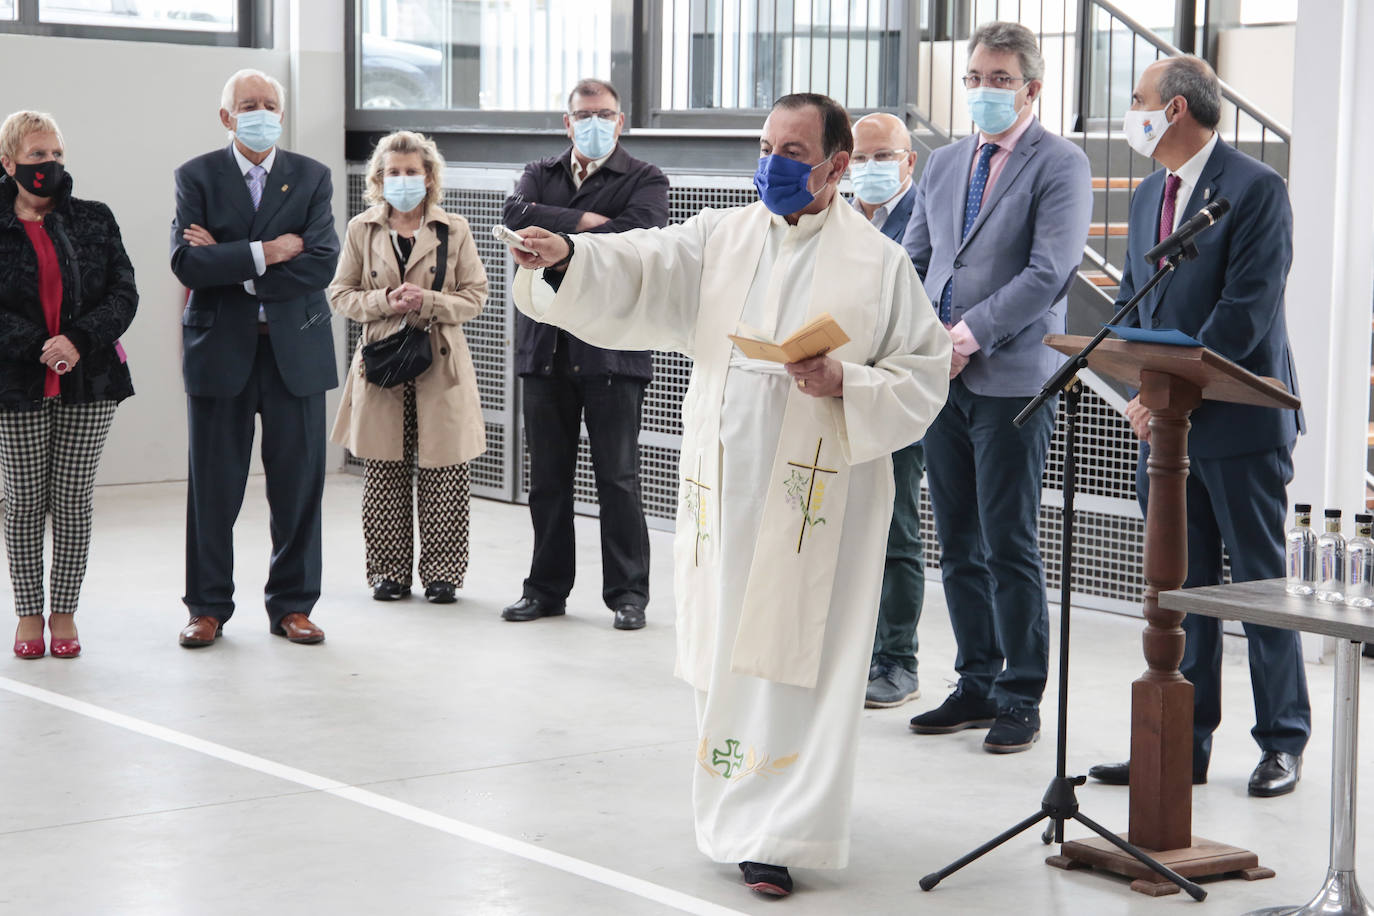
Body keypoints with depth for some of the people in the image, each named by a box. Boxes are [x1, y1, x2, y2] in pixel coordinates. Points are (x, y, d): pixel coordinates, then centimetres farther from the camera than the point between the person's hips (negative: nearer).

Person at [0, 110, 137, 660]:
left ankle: (64, 612, 12)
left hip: (90, 385, 1)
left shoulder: (95, 221, 7)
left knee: (74, 500, 2)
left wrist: (79, 340, -14)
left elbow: (124, 294, 1)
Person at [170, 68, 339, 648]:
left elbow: (321, 263, -8)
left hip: (296, 346, 1)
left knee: (298, 483, 4)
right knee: (214, 486, 4)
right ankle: (209, 606, 15)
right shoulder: (197, 177, 4)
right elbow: (187, 263, -10)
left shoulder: (312, 177, 6)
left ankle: (292, 604, 15)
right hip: (220, 349, -1)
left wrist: (229, 264, -10)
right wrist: (264, 253, -15)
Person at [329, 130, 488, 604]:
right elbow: (340, 294, 8)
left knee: (443, 475, -1)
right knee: (384, 476, 4)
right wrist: (386, 302, -10)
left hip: (440, 366, -1)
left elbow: (475, 296, 4)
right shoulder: (361, 229, 7)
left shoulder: (455, 230, 4)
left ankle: (442, 572, 9)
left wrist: (429, 302, -13)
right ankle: (390, 571, 14)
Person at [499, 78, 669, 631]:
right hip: (545, 343, 4)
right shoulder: (541, 174, 16)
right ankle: (547, 589, 18)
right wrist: (586, 221, -13)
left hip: (612, 345, -4)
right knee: (548, 477, 9)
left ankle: (628, 593, 7)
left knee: (617, 478, -2)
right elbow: (516, 215, -4)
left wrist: (554, 236, -10)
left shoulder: (644, 181, 4)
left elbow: (638, 234, -17)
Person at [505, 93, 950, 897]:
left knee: (793, 657, -4)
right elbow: (639, 270, -5)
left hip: (816, 497, -3)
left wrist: (847, 386, -17)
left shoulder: (879, 264, 0)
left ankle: (777, 832, 0)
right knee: (726, 652, 10)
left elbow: (927, 372, 0)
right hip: (724, 487, 4)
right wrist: (568, 256, -23)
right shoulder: (721, 239, 9)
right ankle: (740, 813, 25)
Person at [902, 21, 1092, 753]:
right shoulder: (943, 164, 17)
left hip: (1013, 381, -6)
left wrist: (969, 335, -16)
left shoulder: (1060, 165, -4)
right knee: (958, 546, 10)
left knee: (1009, 546, -4)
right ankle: (976, 686, 19)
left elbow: (1049, 274, -13)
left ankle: (1021, 699, 5)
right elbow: (913, 261, 18)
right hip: (940, 377, 6)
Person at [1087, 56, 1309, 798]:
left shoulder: (1256, 190, -10)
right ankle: (1181, 745, 15)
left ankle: (1283, 743, 12)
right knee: (1179, 589, 9)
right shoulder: (1148, 196, 15)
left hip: (1240, 423, -7)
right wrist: (1142, 394, -1)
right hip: (1167, 422, 7)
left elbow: (1247, 310, -17)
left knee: (1261, 583, 2)